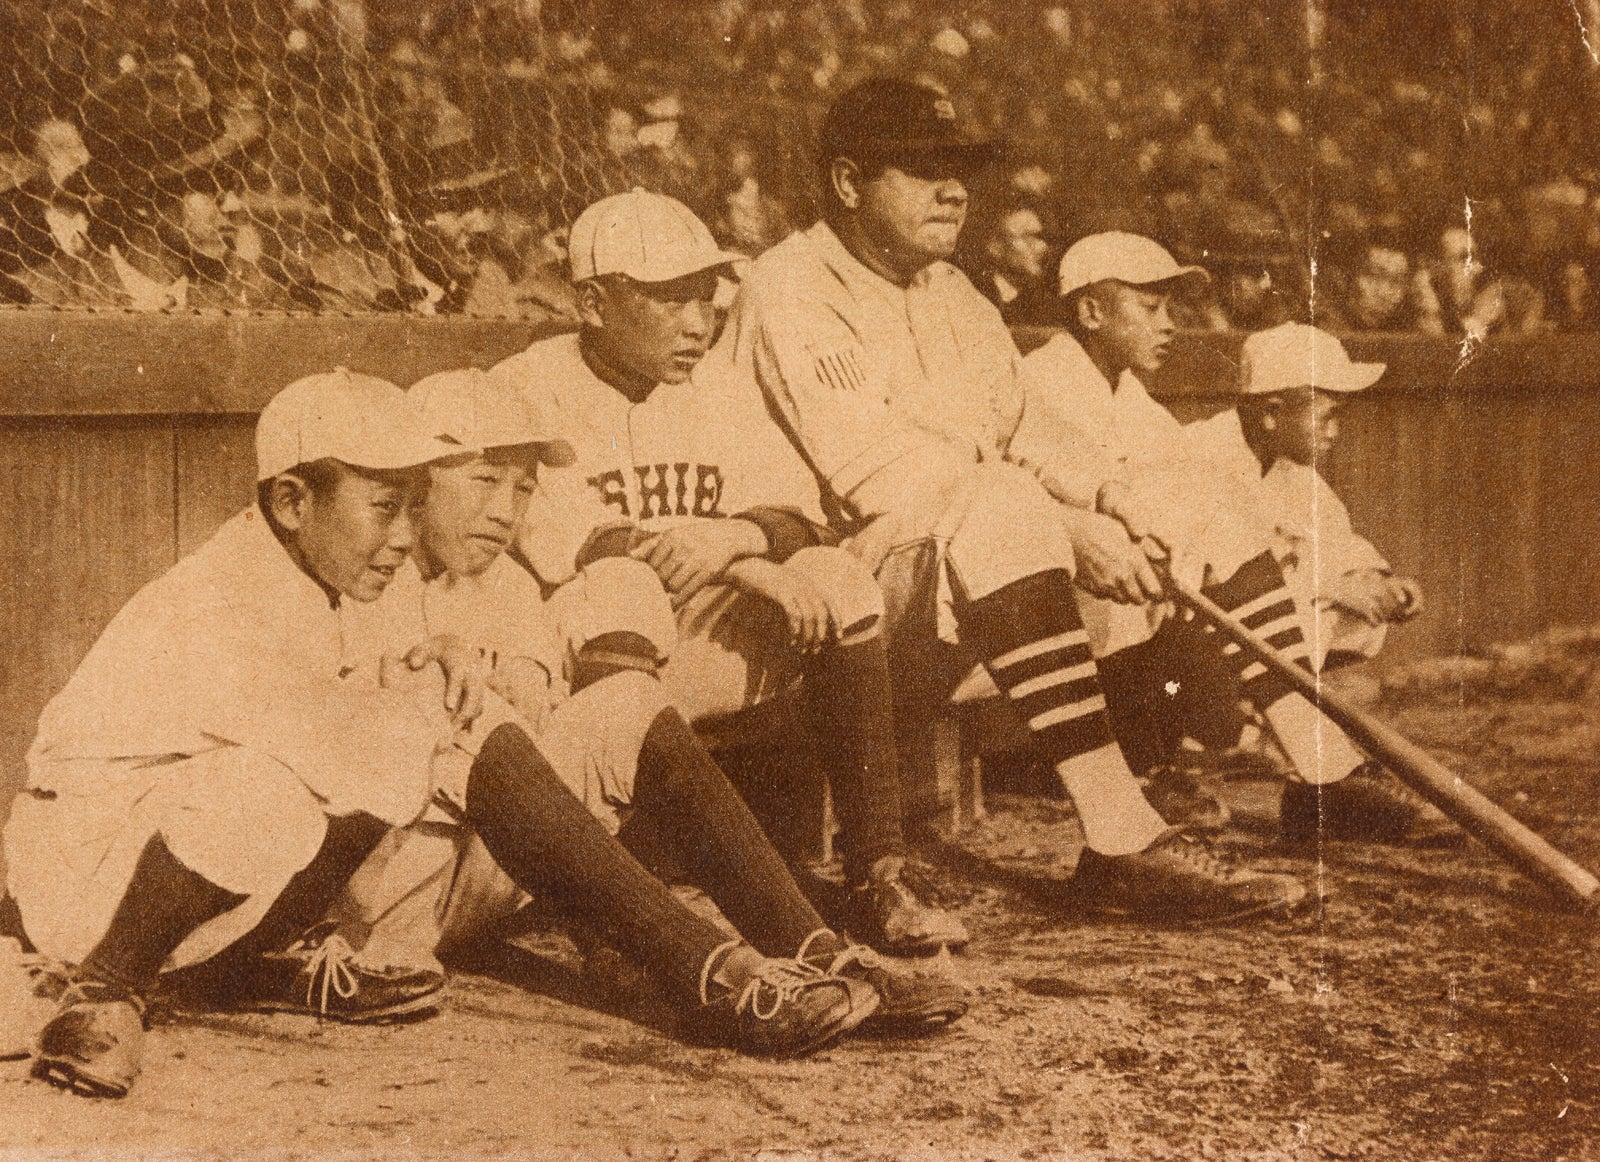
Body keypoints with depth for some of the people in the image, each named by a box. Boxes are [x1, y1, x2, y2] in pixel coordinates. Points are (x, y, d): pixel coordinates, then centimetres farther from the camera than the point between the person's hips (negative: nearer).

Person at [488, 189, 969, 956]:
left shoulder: (711, 399, 15)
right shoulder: (524, 397, -4)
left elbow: (802, 515, 4)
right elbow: (566, 545, -18)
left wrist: (738, 535, -22)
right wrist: (754, 571, -22)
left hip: (697, 635, 5)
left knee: (836, 583, -15)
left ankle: (876, 882, -17)